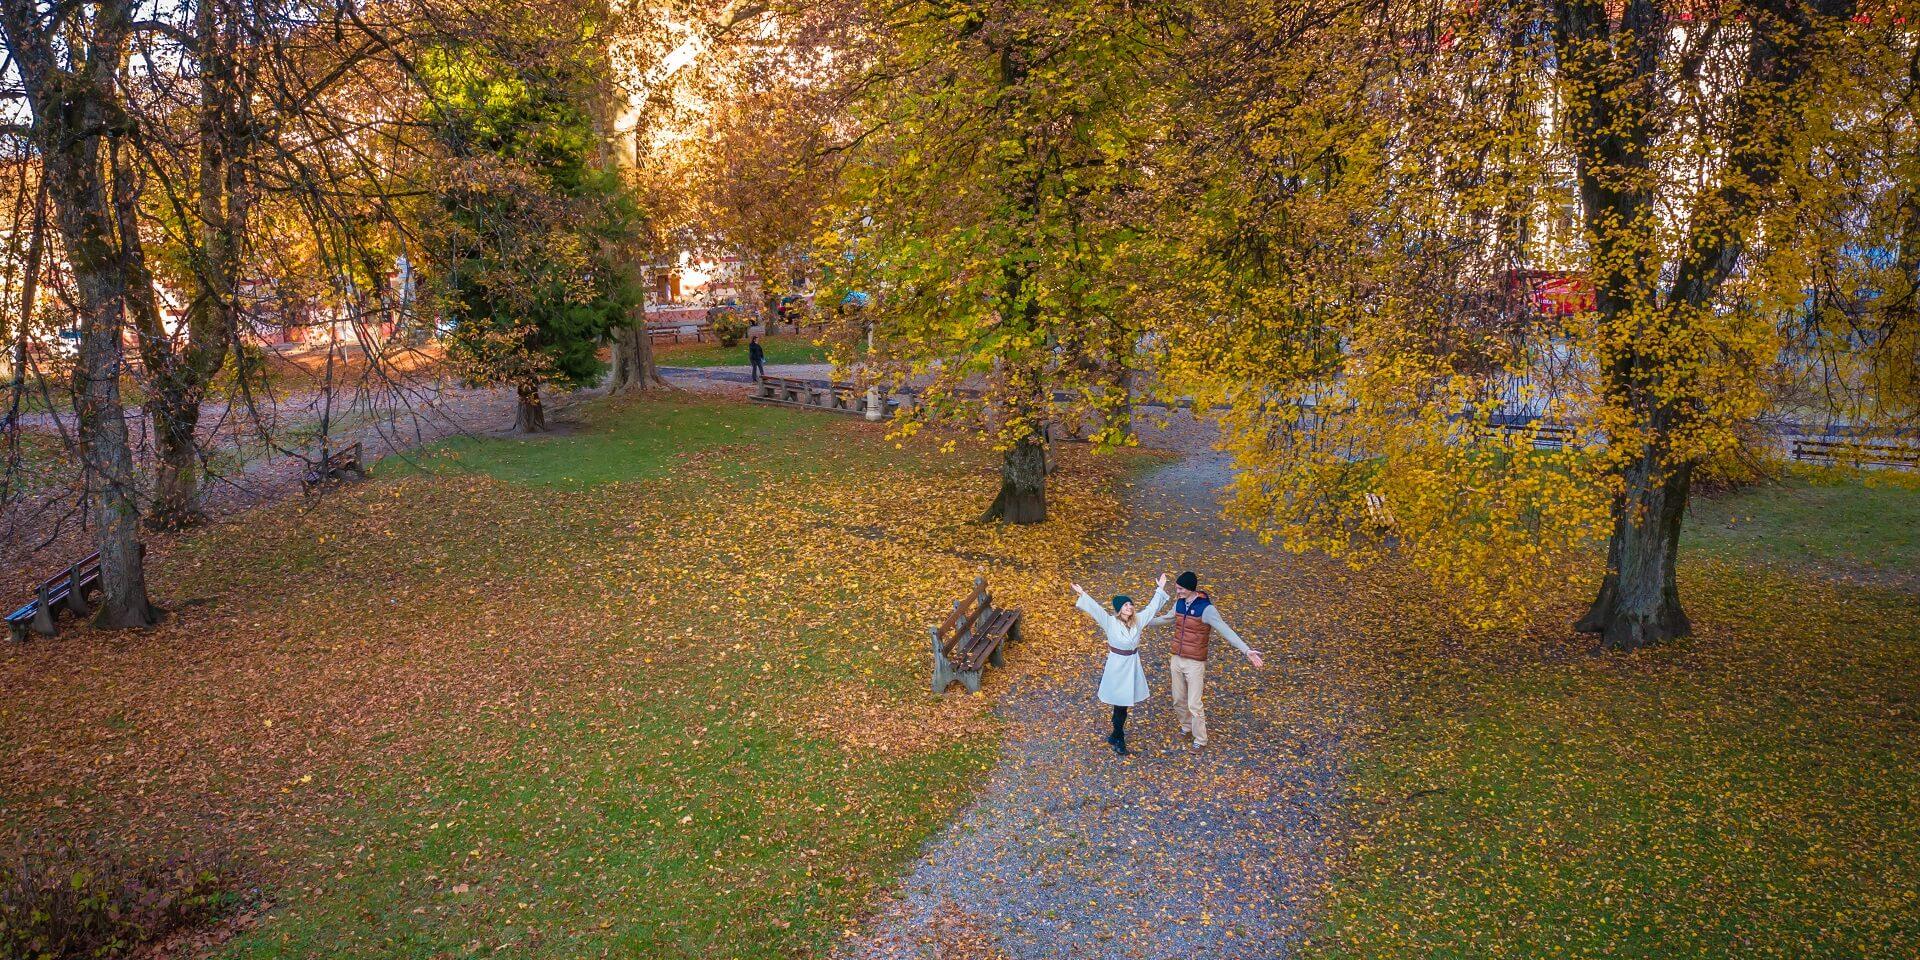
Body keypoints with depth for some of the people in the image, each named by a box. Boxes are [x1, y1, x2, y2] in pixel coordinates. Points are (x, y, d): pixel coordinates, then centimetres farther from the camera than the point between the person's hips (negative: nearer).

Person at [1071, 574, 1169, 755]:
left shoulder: (1138, 620, -1)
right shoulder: (1110, 622, -13)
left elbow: (1152, 607, 9)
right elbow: (1095, 608, -23)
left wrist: (1160, 589, 12)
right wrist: (1082, 594, -33)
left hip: (1133, 665, 4)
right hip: (1117, 665, -4)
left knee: (1123, 701, 13)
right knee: (1120, 702, 3)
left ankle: (1116, 736, 29)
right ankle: (1118, 739, 18)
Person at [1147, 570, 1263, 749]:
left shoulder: (1206, 609, -20)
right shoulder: (1179, 604, 0)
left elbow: (1226, 631, -26)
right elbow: (1166, 619, 22)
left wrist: (1247, 650, -37)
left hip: (1195, 663, -6)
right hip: (1177, 660, 6)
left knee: (1194, 704, -1)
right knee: (1178, 700, 17)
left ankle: (1200, 740, 16)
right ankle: (1187, 726, 41)